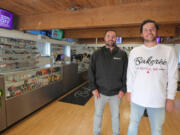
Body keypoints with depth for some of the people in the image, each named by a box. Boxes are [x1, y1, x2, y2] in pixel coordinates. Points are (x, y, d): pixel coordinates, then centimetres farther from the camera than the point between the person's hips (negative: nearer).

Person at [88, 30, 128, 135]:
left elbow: (126, 73, 0)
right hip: (100, 92, 0)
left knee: (116, 115, 19)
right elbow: (91, 72, -3)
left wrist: (123, 89, -6)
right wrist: (93, 88, -9)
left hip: (116, 93, 1)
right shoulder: (97, 54, -3)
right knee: (98, 114, 18)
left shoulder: (122, 54, -2)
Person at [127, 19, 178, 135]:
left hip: (158, 100, 0)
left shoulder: (169, 51, -2)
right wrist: (129, 91, 4)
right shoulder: (134, 51, 0)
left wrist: (170, 98, -2)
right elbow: (130, 74, 4)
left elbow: (172, 77, -1)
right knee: (133, 124, 18)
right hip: (137, 98, 1)